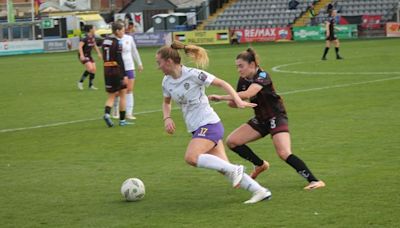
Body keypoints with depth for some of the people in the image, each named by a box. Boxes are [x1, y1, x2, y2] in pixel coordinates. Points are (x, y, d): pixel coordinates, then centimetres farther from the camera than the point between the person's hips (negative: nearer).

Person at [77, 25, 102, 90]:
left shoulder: (92, 37, 7)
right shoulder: (85, 37, -19)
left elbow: (95, 46, 22)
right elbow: (80, 47, -27)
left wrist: (99, 53, 19)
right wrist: (82, 55, -38)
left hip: (89, 55, 8)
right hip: (84, 56, -8)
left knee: (94, 69, 2)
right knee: (90, 68, -22)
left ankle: (91, 85, 13)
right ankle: (80, 82, -9)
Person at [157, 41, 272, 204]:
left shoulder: (193, 74, -13)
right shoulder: (167, 82, 8)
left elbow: (221, 83, -8)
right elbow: (166, 102, 26)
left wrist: (238, 100, -19)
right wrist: (167, 118, 6)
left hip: (209, 124, -7)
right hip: (197, 129, 7)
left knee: (191, 157, -27)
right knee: (224, 167, 2)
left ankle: (234, 170, -17)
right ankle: (260, 191, 7)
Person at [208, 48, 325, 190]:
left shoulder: (262, 76, -22)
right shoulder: (243, 81, 1)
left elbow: (247, 94, -37)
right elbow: (237, 102, 7)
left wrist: (221, 97, -35)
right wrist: (233, 102, -18)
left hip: (276, 118, -8)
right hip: (260, 120, 8)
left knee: (284, 154, -25)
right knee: (231, 141, -1)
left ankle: (314, 181, -17)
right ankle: (260, 165, 18)